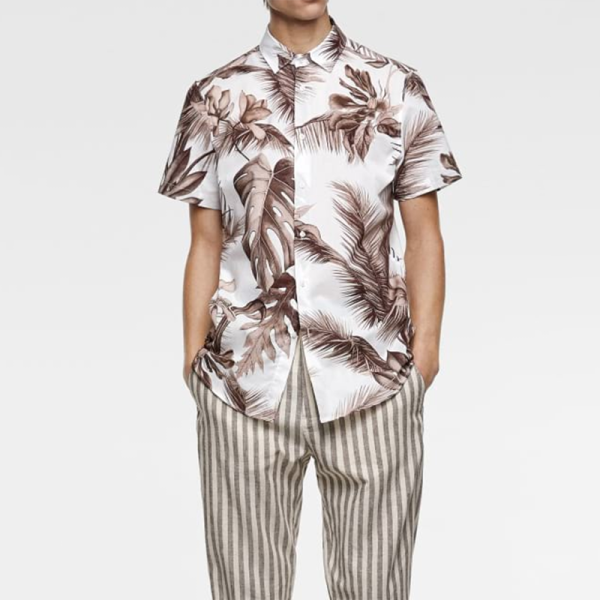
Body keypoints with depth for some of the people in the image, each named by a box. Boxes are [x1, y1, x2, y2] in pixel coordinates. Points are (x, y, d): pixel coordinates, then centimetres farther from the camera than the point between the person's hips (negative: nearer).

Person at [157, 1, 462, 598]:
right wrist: (192, 359, 3)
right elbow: (206, 246, 10)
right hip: (244, 373, 1)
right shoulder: (215, 98, 10)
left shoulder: (396, 88, 8)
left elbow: (423, 235, 7)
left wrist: (425, 346, -2)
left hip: (372, 370, 0)